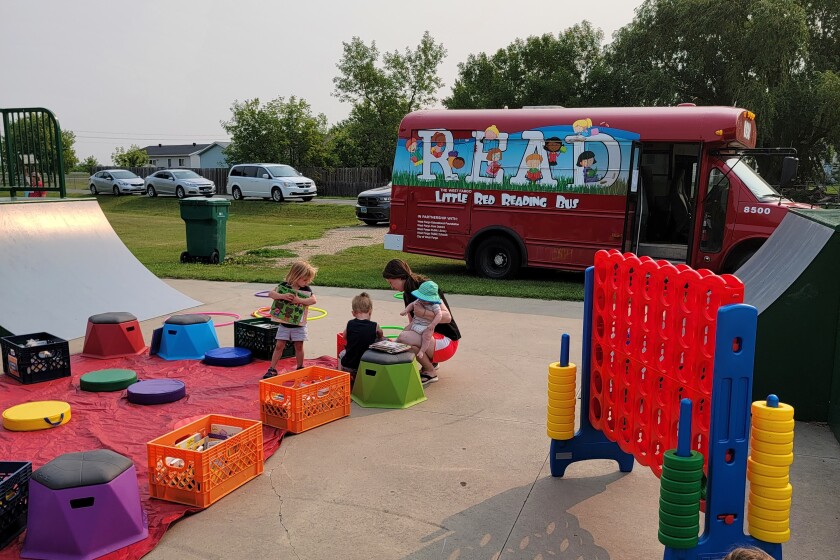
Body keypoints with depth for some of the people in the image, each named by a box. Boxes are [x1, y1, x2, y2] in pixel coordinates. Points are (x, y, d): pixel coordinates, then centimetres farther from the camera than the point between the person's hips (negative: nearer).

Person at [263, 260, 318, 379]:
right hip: (284, 323, 0)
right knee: (279, 346, 3)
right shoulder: (284, 285, -6)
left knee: (299, 346, 7)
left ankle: (300, 369, 21)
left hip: (299, 325, 0)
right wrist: (282, 296, -29)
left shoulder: (306, 289, -6)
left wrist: (299, 300, -30)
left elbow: (314, 300, -20)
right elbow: (270, 294, -13)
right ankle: (272, 369, 9)